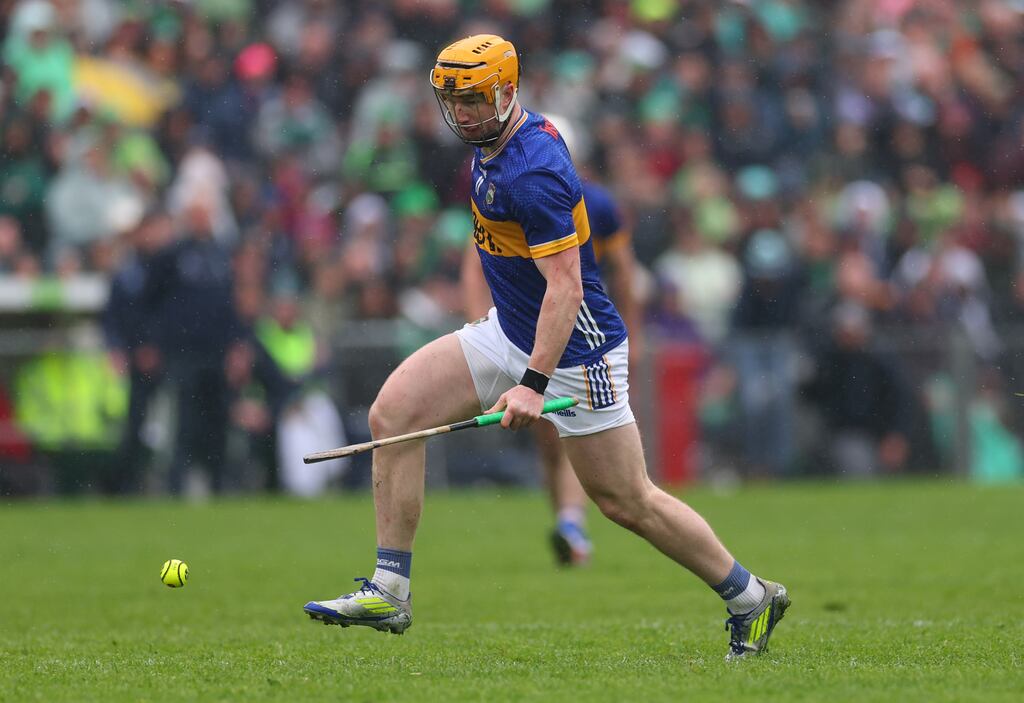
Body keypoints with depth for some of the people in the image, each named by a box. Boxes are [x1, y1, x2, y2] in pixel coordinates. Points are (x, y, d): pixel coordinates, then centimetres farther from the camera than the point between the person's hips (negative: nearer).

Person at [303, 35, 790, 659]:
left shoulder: (533, 173, -26)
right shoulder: (495, 143, 3)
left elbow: (566, 286, -29)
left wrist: (534, 384, -35)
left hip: (573, 350, -9)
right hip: (509, 333, 9)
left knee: (628, 502, -1)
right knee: (393, 411, -5)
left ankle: (751, 598, 17)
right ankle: (388, 594, -3)